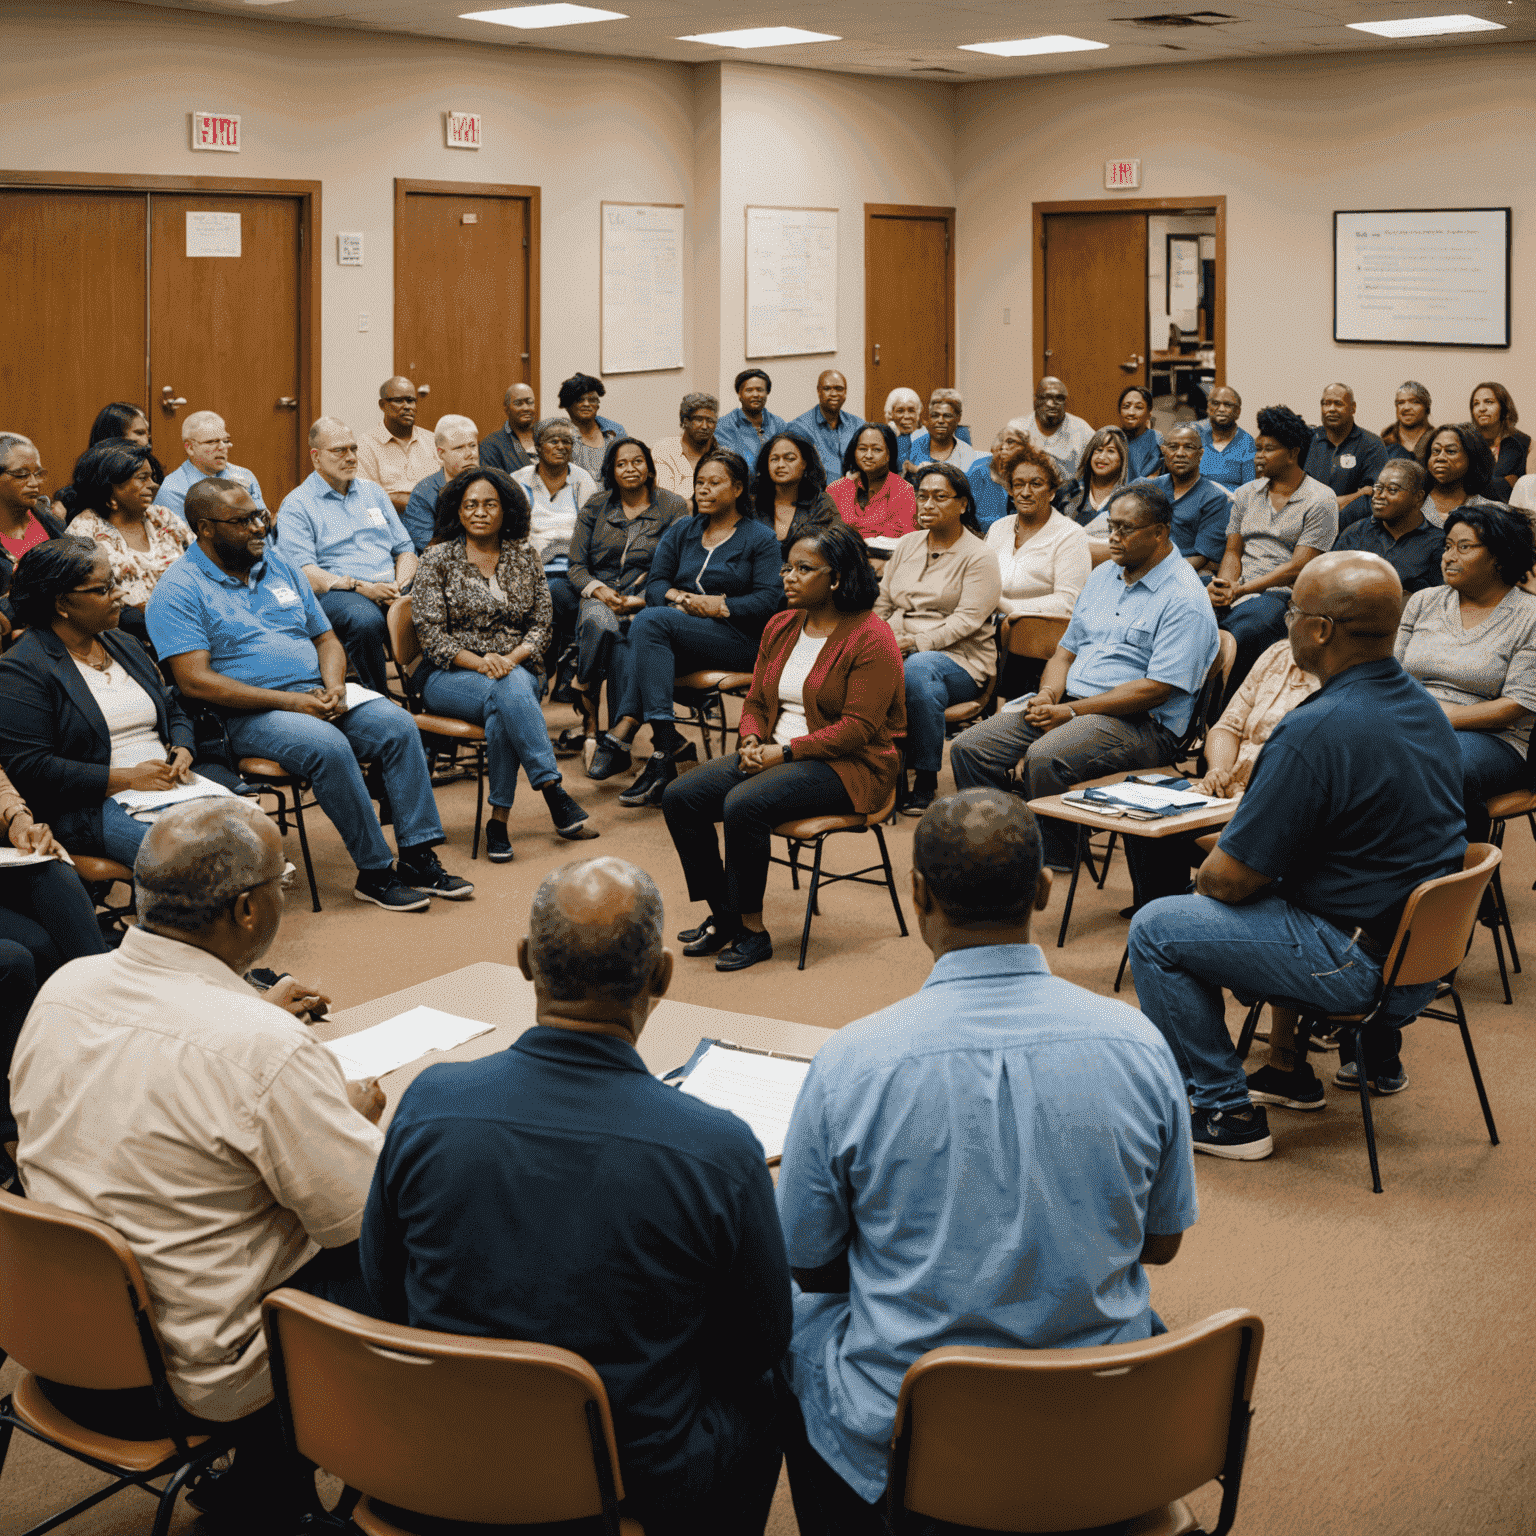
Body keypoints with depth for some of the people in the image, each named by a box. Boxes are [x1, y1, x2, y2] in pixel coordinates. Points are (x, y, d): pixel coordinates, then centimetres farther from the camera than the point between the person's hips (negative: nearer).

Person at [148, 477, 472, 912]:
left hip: (318, 697, 6)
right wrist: (289, 701, -19)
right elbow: (195, 681, -15)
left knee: (398, 724, -18)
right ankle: (374, 873, -22)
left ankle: (418, 858, -17)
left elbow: (326, 637, 20)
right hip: (248, 715, -6)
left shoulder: (280, 565, 17)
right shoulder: (179, 590, -5)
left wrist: (334, 686, -5)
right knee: (328, 746, -33)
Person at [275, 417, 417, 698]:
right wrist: (360, 587, -19)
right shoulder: (297, 505, 6)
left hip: (390, 591, 5)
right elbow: (303, 573, -7)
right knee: (366, 619, -39)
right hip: (334, 594, -5)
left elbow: (405, 549, 22)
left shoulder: (373, 492, 24)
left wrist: (399, 585, -1)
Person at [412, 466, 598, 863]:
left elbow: (542, 623, 7)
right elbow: (431, 633, -4)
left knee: (501, 708, -35)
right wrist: (480, 663, -20)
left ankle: (499, 820, -33)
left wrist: (511, 658, -14)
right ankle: (555, 794, -39)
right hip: (450, 676, -2)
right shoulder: (437, 559, 3)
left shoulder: (523, 555, 11)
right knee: (509, 691, -35)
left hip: (516, 667, 2)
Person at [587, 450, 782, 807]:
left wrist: (719, 606, -16)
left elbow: (771, 598, -6)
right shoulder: (682, 530, 21)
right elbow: (655, 581, 11)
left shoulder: (760, 539, 6)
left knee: (649, 621, -30)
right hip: (683, 632, 5)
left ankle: (623, 735, -35)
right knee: (644, 625, -32)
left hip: (737, 636, -5)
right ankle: (666, 744, -39)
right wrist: (677, 597, -12)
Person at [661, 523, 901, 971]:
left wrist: (785, 752, -21)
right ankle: (723, 917, -1)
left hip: (847, 767, -8)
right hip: (772, 754, 8)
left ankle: (751, 930, -16)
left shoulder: (871, 638, -12)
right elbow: (756, 701, 16)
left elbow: (857, 728, -18)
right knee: (679, 796, -10)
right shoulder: (781, 626, 12)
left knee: (743, 804, -32)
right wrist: (752, 741, -7)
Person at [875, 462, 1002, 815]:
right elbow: (883, 602, 18)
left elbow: (965, 621, -13)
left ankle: (925, 782, -27)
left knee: (918, 670, -40)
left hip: (959, 658, -4)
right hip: (897, 651, 5)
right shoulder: (907, 544, 19)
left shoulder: (979, 557, -1)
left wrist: (914, 642, -23)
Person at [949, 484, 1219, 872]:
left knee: (1045, 758, -35)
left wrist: (1071, 712, -18)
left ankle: (1054, 863, -18)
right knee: (969, 747, -10)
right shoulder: (1104, 575, 17)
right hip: (1068, 701, 8)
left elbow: (1157, 689, -18)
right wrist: (1048, 694, -2)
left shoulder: (1185, 599, -11)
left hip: (1141, 723, -8)